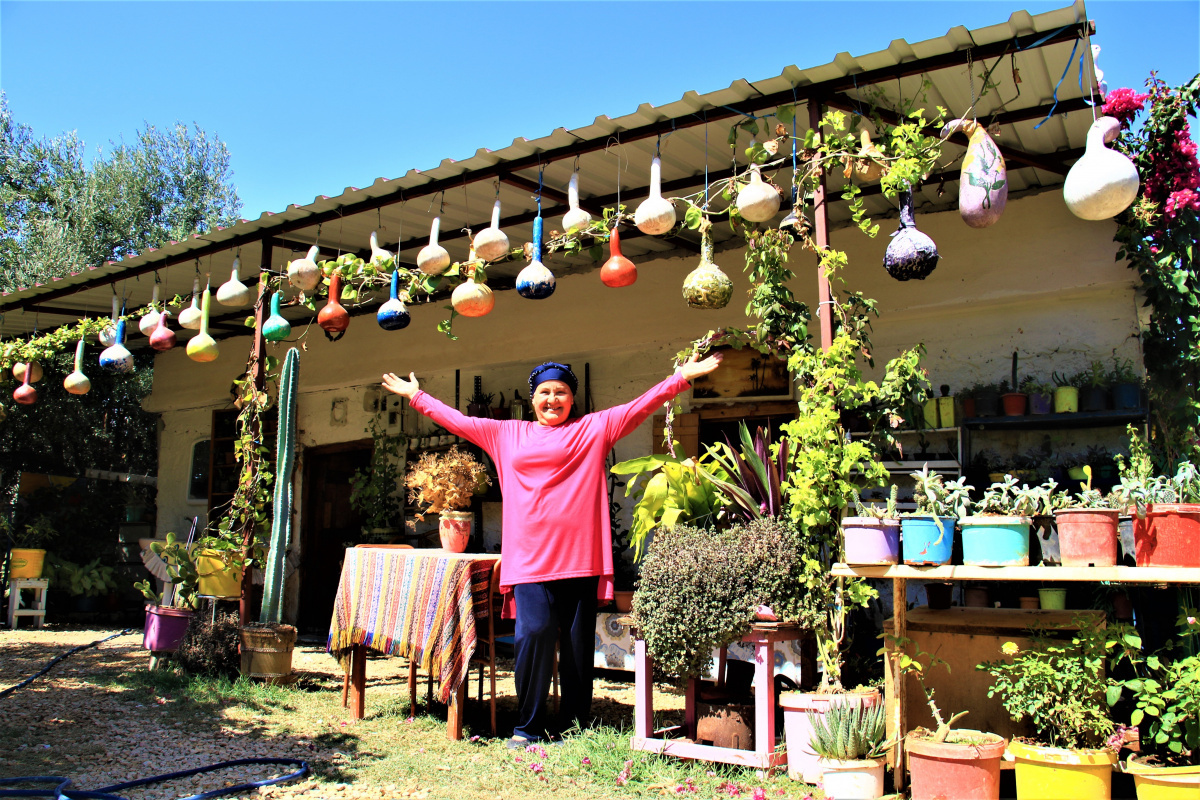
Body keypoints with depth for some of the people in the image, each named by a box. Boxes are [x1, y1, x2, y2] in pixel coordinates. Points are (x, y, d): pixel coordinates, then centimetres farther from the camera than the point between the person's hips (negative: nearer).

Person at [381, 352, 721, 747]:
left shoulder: (594, 428, 10)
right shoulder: (506, 434, 17)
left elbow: (642, 406, 4)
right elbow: (457, 420, 23)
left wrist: (682, 377, -3)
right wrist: (416, 395, 27)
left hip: (580, 557, -1)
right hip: (529, 558, 1)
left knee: (579, 641, 3)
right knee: (534, 633, -9)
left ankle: (576, 726, 16)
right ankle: (527, 728, 6)